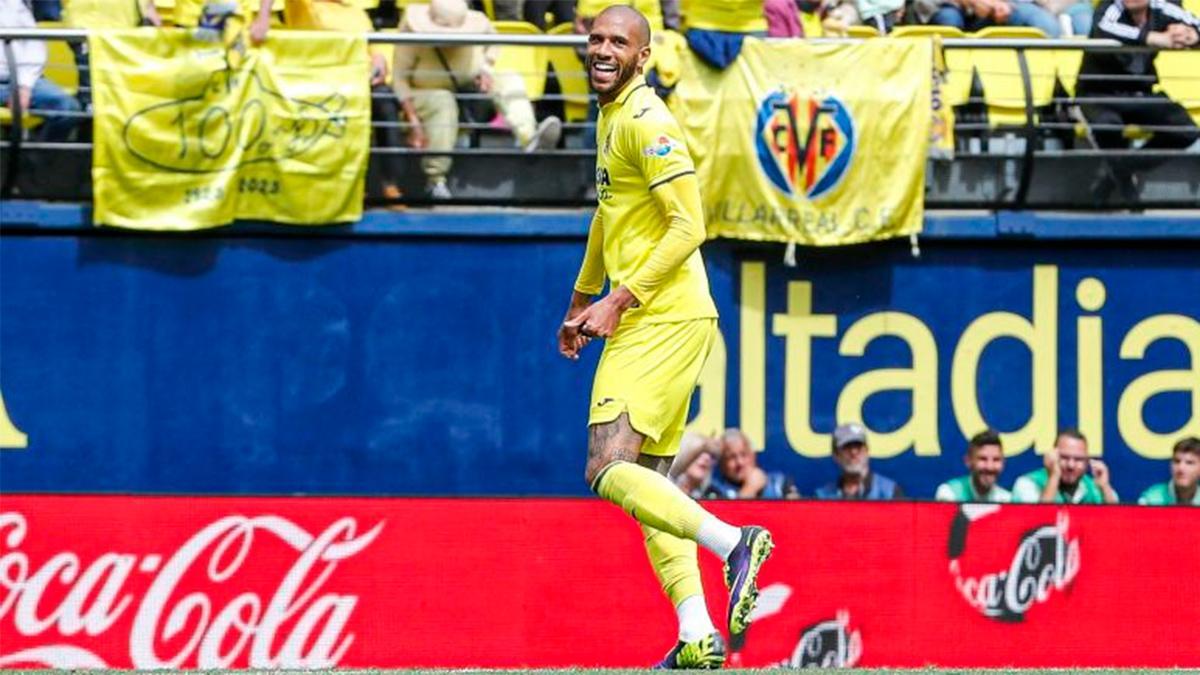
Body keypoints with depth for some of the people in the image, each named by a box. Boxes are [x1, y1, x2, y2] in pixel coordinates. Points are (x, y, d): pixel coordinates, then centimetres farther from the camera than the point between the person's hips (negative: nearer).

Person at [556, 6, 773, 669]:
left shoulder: (645, 122, -13)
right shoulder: (611, 116, 18)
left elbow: (688, 227, -19)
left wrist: (620, 301, -20)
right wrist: (581, 300, 37)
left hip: (663, 319, -10)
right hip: (650, 322, 10)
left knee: (608, 471, -17)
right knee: (644, 483, 8)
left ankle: (733, 542, -23)